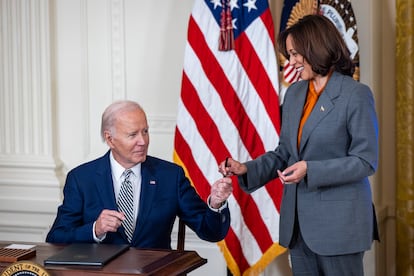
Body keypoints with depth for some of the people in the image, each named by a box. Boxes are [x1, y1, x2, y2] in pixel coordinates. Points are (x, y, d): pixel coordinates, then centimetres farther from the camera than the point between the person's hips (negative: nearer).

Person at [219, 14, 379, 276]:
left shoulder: (356, 94, -10)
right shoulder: (295, 93, 11)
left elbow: (366, 161, -12)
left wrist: (310, 170, -20)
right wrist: (246, 169, 0)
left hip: (338, 222, -6)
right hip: (298, 220, 6)